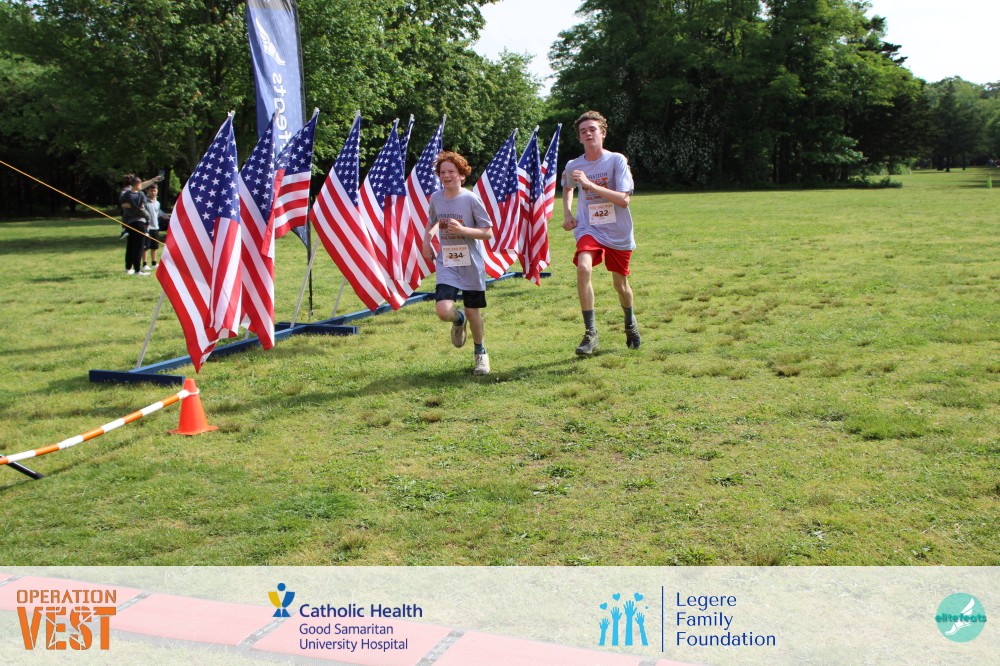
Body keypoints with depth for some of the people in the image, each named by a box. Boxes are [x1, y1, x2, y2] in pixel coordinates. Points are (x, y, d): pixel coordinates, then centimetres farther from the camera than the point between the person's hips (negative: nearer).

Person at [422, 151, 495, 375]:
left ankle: (480, 352, 34)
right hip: (446, 264, 2)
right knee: (444, 311, -16)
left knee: (474, 313, 8)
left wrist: (463, 230, -23)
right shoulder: (436, 198, 2)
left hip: (471, 264, -2)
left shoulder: (471, 199, -10)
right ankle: (458, 319, 23)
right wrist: (426, 241, 8)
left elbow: (488, 232, -10)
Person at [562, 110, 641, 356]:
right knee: (583, 267, -28)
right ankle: (590, 333, -23)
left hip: (619, 233, -1)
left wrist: (589, 184, -25)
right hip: (588, 229, 1)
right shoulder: (573, 166, 0)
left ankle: (630, 324, 46)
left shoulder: (617, 160, -10)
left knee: (620, 284, 13)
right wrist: (567, 213, 7)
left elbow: (623, 199, -20)